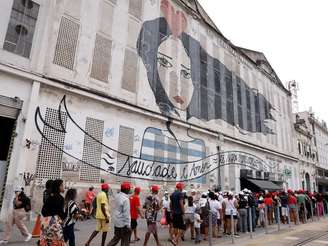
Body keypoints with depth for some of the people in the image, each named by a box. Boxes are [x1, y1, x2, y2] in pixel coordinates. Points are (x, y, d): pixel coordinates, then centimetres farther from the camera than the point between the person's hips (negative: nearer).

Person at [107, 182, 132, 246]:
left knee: (116, 238, 21)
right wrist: (128, 225, -16)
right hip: (123, 223, -8)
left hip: (116, 222, 8)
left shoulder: (117, 196, 4)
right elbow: (126, 213, -22)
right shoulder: (125, 199, -23)